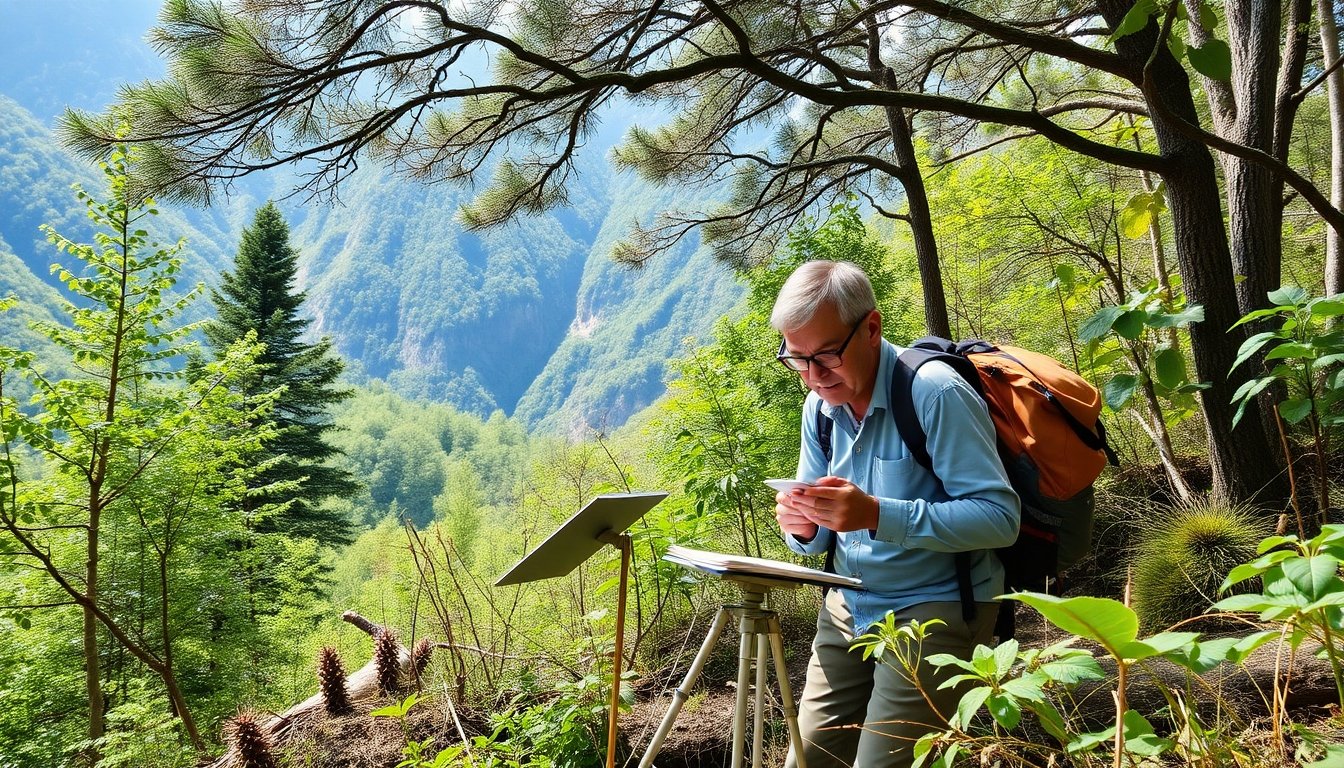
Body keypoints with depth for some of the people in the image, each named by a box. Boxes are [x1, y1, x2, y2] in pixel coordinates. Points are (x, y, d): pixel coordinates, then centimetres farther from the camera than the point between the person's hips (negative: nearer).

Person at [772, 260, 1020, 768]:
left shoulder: (935, 393, -20)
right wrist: (803, 529, -16)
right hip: (850, 607, 7)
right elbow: (820, 538, 10)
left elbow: (1000, 517, -24)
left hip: (935, 609, -6)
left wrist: (877, 515, -34)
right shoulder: (820, 406, 2)